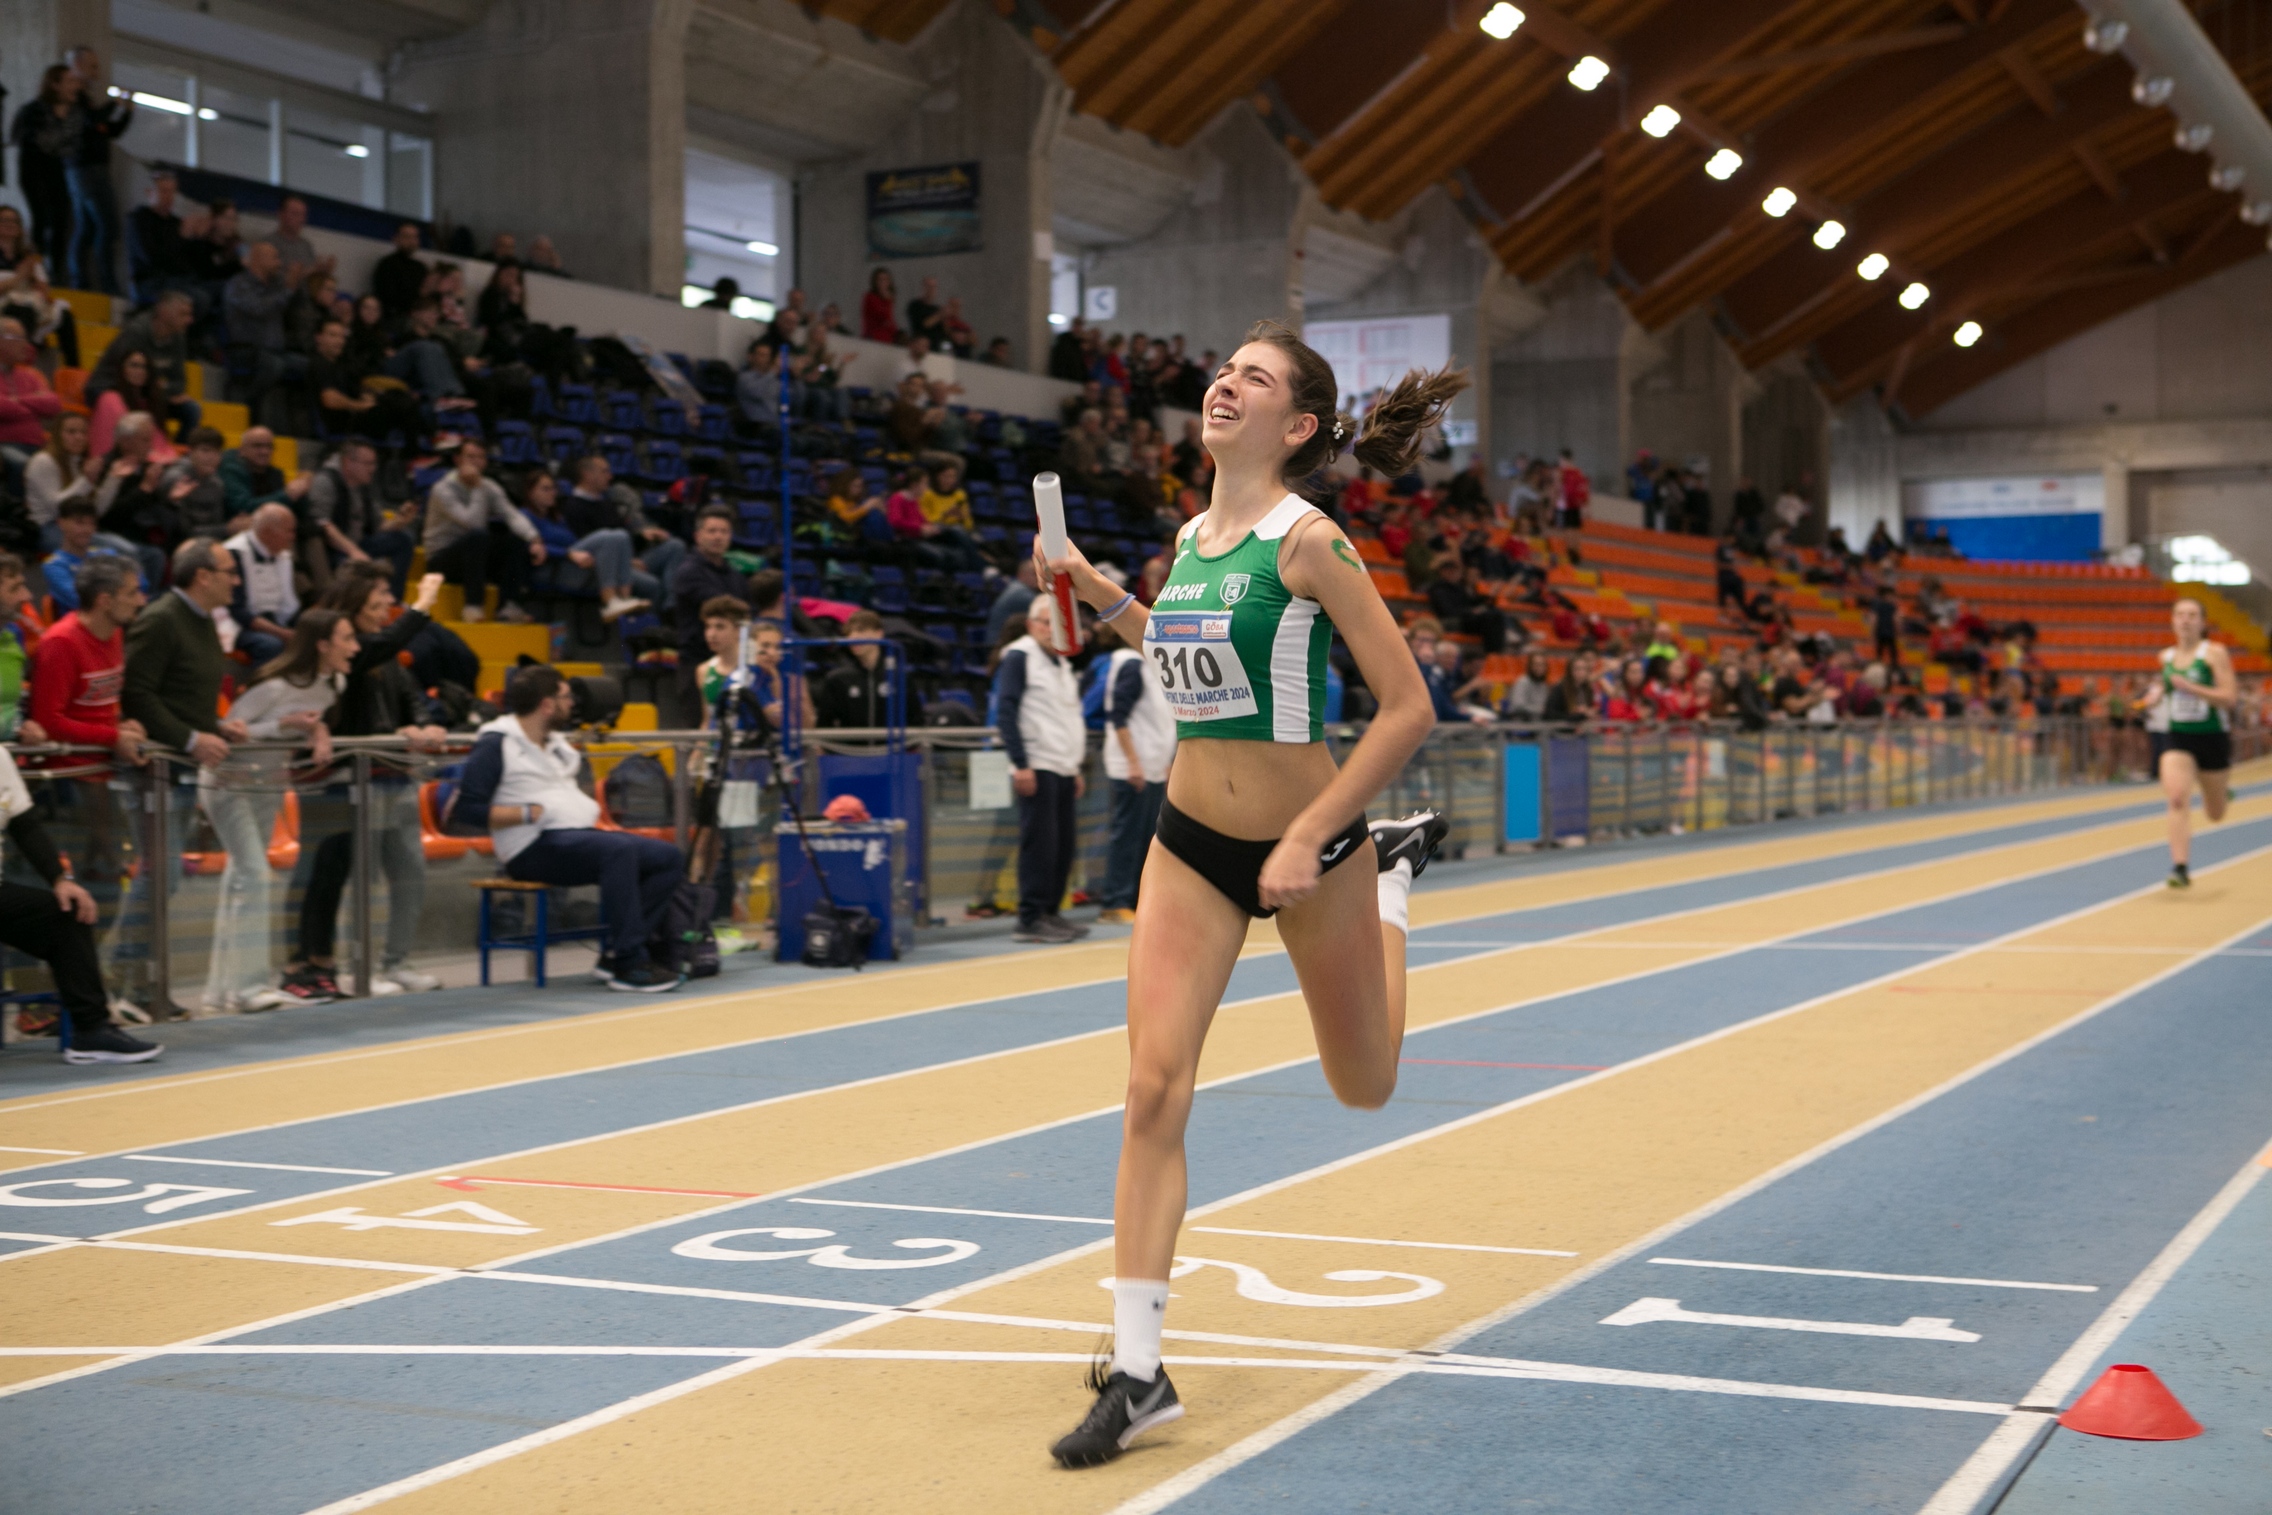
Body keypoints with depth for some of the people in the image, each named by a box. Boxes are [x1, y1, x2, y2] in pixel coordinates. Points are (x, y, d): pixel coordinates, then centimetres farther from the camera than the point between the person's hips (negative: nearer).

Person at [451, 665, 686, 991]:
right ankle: (628, 964, -30)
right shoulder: (496, 745, -4)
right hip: (533, 847, -9)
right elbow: (466, 809, -13)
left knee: (669, 859, -6)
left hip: (581, 834, 9)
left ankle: (617, 954, -12)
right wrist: (530, 813, -17)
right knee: (619, 850, -34)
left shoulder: (556, 743, 22)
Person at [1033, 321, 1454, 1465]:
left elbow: (1407, 707, -19)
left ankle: (1390, 872, 47)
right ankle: (1137, 1374, -5)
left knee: (1365, 1085, 17)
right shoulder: (1190, 537, 3)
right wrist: (1102, 597, 9)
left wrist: (1310, 840, -20)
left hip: (1308, 845, -4)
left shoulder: (1306, 541, -17)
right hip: (1191, 843, 5)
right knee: (1152, 1090, -10)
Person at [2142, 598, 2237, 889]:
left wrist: (2190, 688, -27)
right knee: (2177, 799, -22)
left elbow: (2230, 697, -18)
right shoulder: (2166, 657, 4)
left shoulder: (2215, 654, -10)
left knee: (2215, 815, 15)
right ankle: (2181, 868, -22)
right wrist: (2157, 693, 2)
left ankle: (2223, 790, 52)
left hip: (2213, 737, -2)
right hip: (2178, 737, 2)